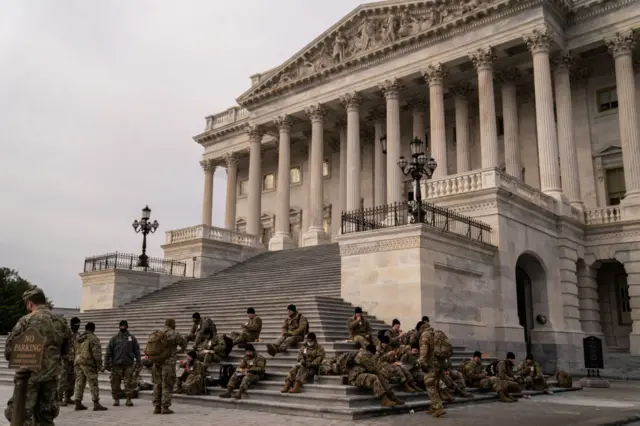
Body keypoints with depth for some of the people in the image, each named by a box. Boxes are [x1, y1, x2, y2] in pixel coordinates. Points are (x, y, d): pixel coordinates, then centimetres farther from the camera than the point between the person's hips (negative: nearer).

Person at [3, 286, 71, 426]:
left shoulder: (27, 320, -10)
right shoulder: (60, 321, 5)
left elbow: (10, 345, -6)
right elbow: (65, 351, 12)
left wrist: (11, 357, 14)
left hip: (30, 373, -5)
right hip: (52, 374, 5)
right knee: (45, 415, 15)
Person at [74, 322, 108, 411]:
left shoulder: (78, 339, 18)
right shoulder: (93, 338, -7)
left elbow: (74, 351, 22)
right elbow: (97, 353, -13)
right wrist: (99, 365, -9)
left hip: (78, 363, 7)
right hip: (88, 363, -7)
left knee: (79, 383, 10)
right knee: (93, 383, -5)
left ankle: (78, 404, 11)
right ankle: (96, 404, -8)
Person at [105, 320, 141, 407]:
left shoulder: (132, 338, 9)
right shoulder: (114, 339, 7)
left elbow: (137, 351, 11)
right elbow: (108, 352, 7)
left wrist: (138, 362, 4)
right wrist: (106, 364, 2)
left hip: (129, 365, 0)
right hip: (116, 365, 0)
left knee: (129, 383, -3)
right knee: (115, 383, 2)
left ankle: (128, 399, 4)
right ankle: (116, 399, 15)